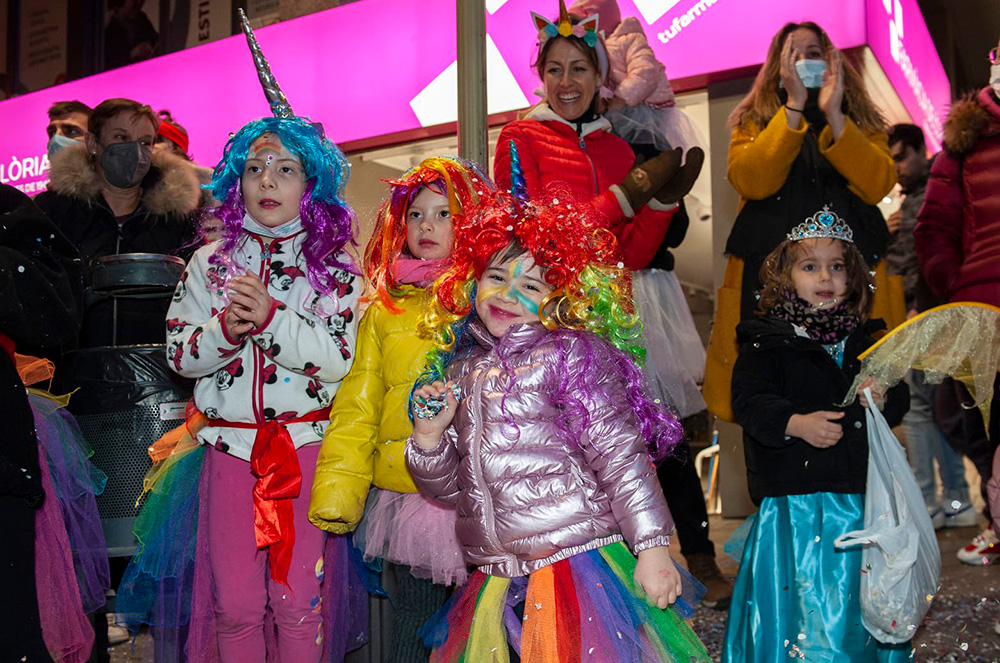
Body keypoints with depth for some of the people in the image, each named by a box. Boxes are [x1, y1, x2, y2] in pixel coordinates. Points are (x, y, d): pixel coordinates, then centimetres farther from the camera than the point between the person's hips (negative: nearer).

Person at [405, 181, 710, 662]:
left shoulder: (569, 353, -3)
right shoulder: (458, 372, 13)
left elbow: (619, 455, -10)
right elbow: (450, 490, 18)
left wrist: (651, 547, -16)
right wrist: (429, 437, -1)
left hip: (579, 565, -5)